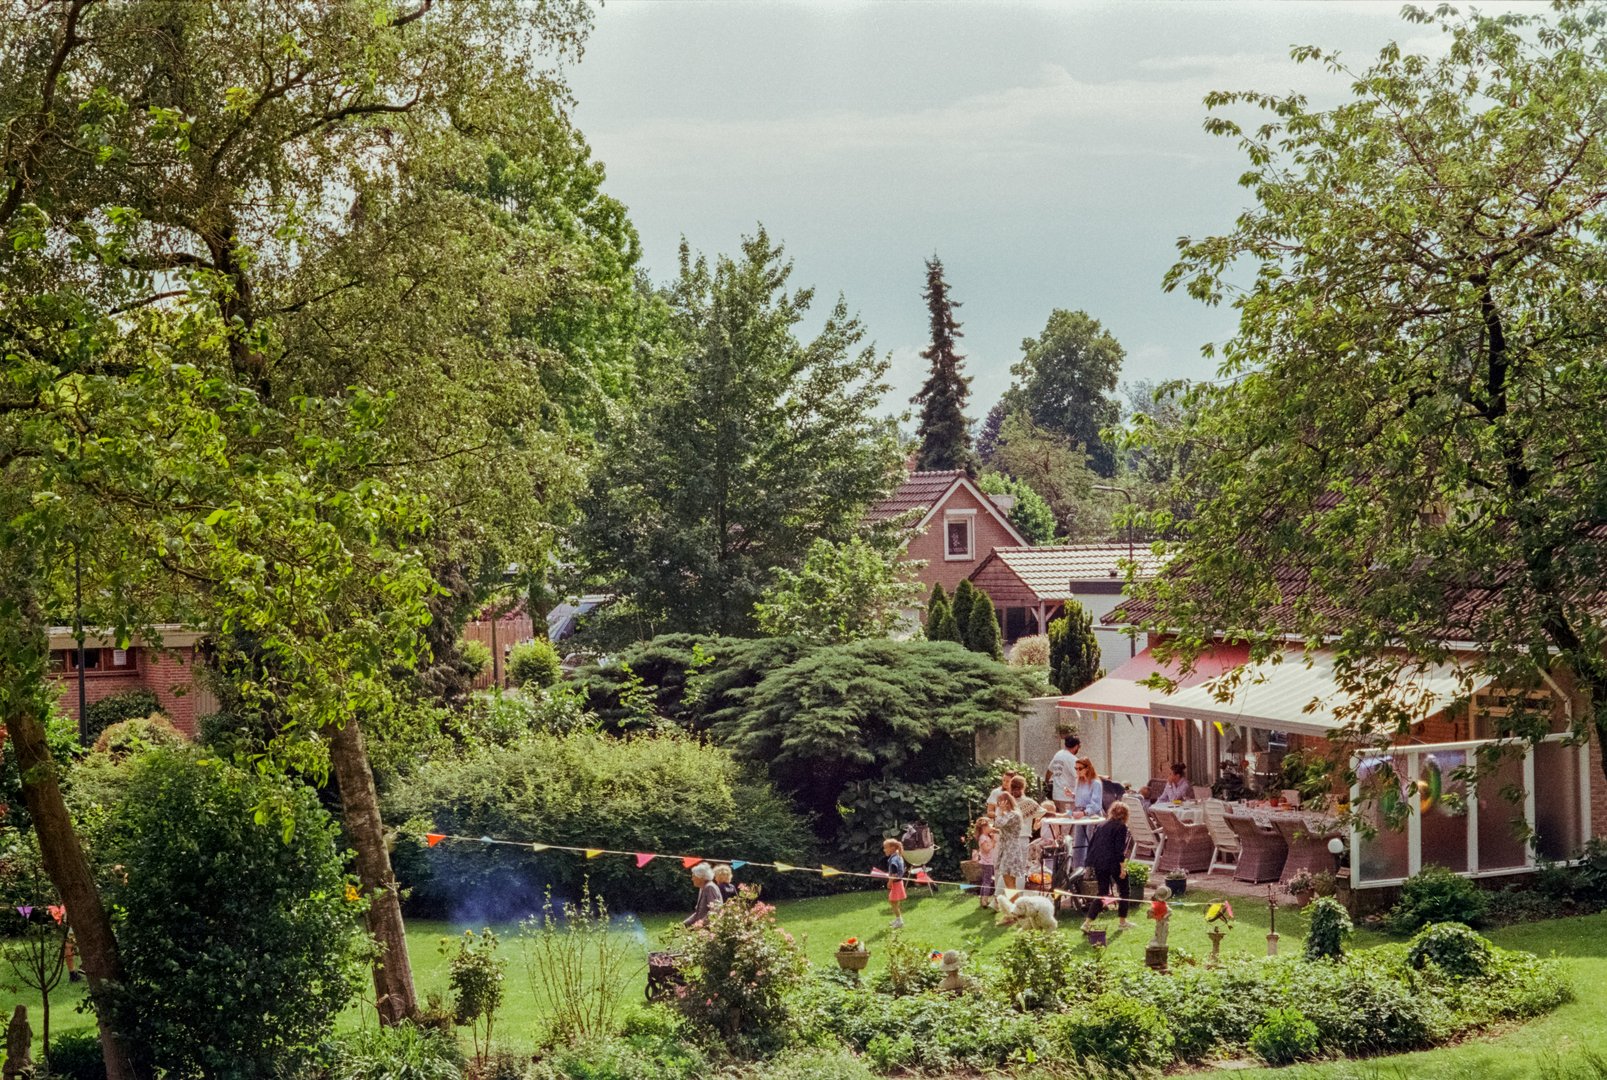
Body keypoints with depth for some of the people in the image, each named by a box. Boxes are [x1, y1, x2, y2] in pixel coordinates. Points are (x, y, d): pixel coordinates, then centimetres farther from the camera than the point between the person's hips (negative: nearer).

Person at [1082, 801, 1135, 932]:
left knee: (1102, 892, 11)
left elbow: (1091, 844, 14)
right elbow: (1119, 849, -15)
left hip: (1098, 863, 6)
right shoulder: (1121, 827, -7)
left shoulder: (1102, 825, 13)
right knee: (1124, 891, 14)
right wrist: (1122, 867, -13)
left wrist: (1091, 862, 21)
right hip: (1113, 863, -6)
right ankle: (1122, 922, 21)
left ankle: (1088, 922, -2)